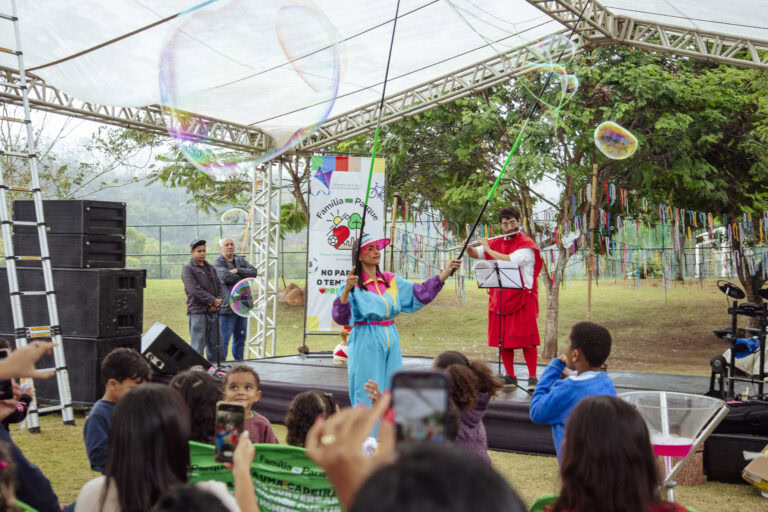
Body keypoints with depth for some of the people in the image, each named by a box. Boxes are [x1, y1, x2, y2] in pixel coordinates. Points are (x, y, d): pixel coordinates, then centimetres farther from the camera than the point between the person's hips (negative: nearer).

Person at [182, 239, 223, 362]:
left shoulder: (211, 268, 18)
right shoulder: (188, 269, -2)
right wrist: (213, 300, -14)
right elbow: (195, 290, -13)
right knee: (198, 346, -5)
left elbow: (219, 287, 14)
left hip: (212, 311, 6)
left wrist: (216, 303, -4)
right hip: (197, 312, -6)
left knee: (214, 345, 10)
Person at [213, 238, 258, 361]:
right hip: (227, 307, -7)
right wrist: (244, 277, -5)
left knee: (240, 338, 13)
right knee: (224, 339, -8)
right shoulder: (217, 262, -4)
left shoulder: (240, 260, 16)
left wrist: (238, 271, -13)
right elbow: (226, 277, -20)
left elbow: (253, 272, 2)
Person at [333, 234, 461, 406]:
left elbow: (421, 292, 13)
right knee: (368, 396, -4)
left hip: (390, 339, 6)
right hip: (366, 343, -6)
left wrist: (448, 270, 8)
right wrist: (346, 290, -34)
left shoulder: (391, 280, 12)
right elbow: (341, 317, -17)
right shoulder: (353, 284, -5)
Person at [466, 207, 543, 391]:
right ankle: (510, 377, 14)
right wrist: (468, 247, 0)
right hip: (499, 297, 5)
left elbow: (511, 260, -20)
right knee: (503, 339, 6)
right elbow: (475, 254, 23)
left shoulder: (527, 244, -5)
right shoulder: (495, 243, 14)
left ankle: (532, 377, -2)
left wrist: (489, 249, -11)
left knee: (526, 338, -7)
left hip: (521, 298, -5)